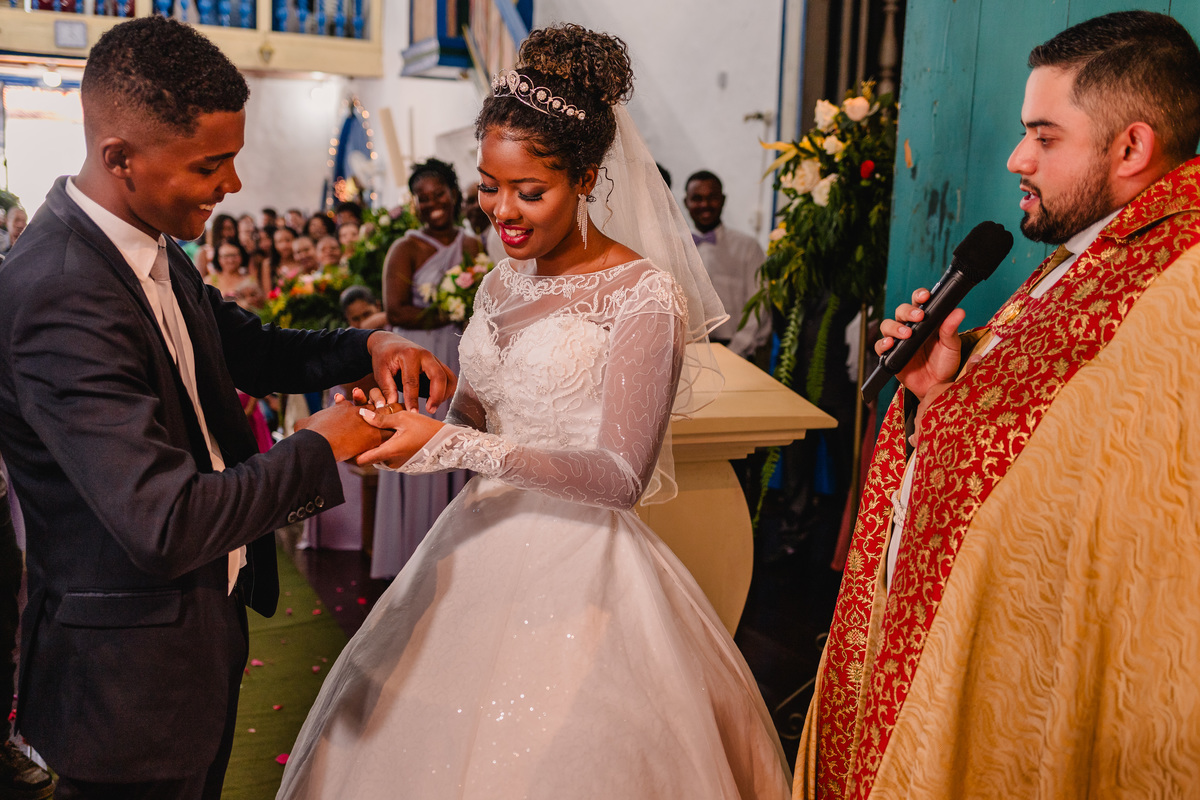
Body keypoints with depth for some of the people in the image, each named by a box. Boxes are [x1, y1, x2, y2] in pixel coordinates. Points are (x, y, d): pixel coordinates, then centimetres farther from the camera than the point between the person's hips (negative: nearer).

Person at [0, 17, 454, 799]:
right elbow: (164, 525, -35)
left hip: (206, 622, 9)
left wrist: (368, 347, -2)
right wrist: (318, 449, -22)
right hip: (135, 676, -8)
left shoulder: (153, 250, -1)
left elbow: (246, 348, 16)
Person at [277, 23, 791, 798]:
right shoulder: (503, 284, 7)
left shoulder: (645, 294, -13)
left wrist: (451, 446, -22)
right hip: (482, 552, 7)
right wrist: (399, 428, -10)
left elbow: (621, 476, -18)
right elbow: (472, 418, 11)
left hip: (581, 572, -6)